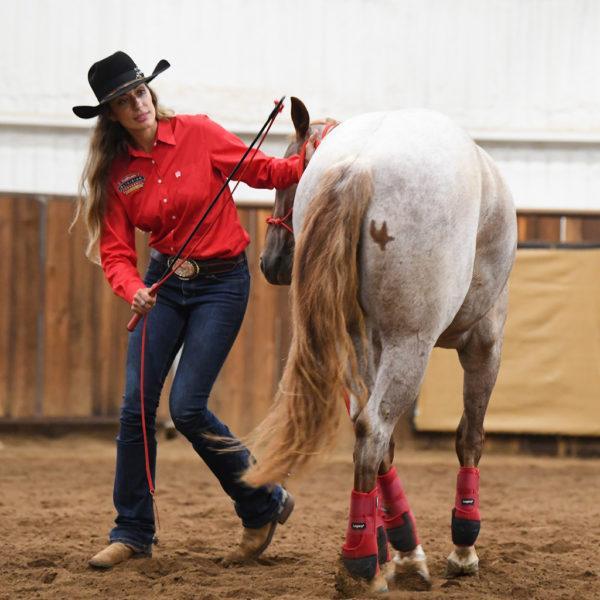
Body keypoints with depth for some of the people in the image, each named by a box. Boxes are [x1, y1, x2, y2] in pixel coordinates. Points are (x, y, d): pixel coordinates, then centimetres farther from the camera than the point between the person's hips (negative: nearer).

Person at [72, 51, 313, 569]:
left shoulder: (199, 134, -9)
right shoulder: (116, 172, 0)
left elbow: (263, 171, -6)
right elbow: (115, 250, -3)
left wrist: (310, 163, -25)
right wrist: (134, 290, -24)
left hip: (221, 283, -4)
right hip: (164, 282, 4)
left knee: (187, 407, -11)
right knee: (136, 406, -1)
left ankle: (265, 505, 10)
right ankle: (132, 531, 13)